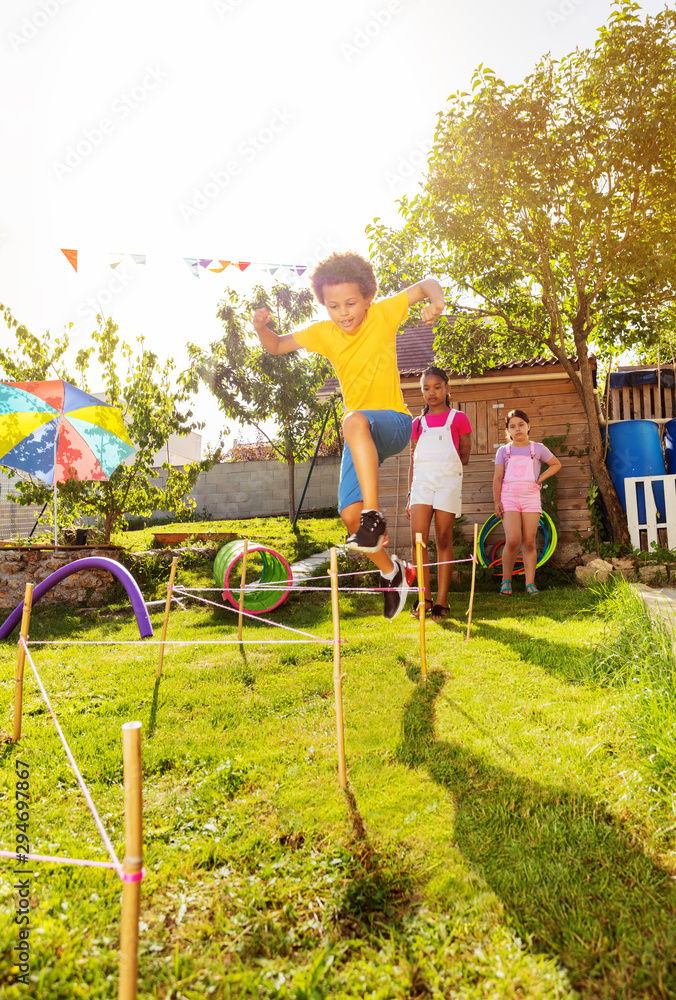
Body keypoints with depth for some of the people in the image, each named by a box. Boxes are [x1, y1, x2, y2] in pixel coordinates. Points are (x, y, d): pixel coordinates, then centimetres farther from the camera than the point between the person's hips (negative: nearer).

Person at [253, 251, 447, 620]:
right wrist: (262, 328, -10)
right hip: (360, 437, 5)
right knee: (350, 514, -8)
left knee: (354, 421, -41)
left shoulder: (383, 314, -6)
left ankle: (374, 516, -39)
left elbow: (426, 284, 1)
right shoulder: (322, 333, 3)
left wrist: (436, 299, -23)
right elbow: (277, 346, 12)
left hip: (393, 422, -4)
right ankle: (390, 571, 18)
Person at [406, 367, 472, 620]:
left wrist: (441, 462, 4)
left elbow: (464, 457, 8)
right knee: (417, 540, -10)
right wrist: (410, 495, 10)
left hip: (447, 481, -2)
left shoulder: (458, 418, 9)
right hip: (421, 482, 2)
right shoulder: (418, 423, 17)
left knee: (444, 540, -3)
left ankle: (441, 601, 4)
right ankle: (424, 598, 1)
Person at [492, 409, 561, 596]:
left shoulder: (538, 449, 10)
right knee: (513, 540, -15)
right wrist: (497, 502, -4)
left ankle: (530, 583, 4)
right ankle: (506, 580, 0)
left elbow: (556, 464, 23)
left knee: (529, 542, -2)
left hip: (531, 498, 1)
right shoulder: (504, 451, 9)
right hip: (509, 497, -1)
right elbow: (497, 478, 5)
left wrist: (541, 478, 7)